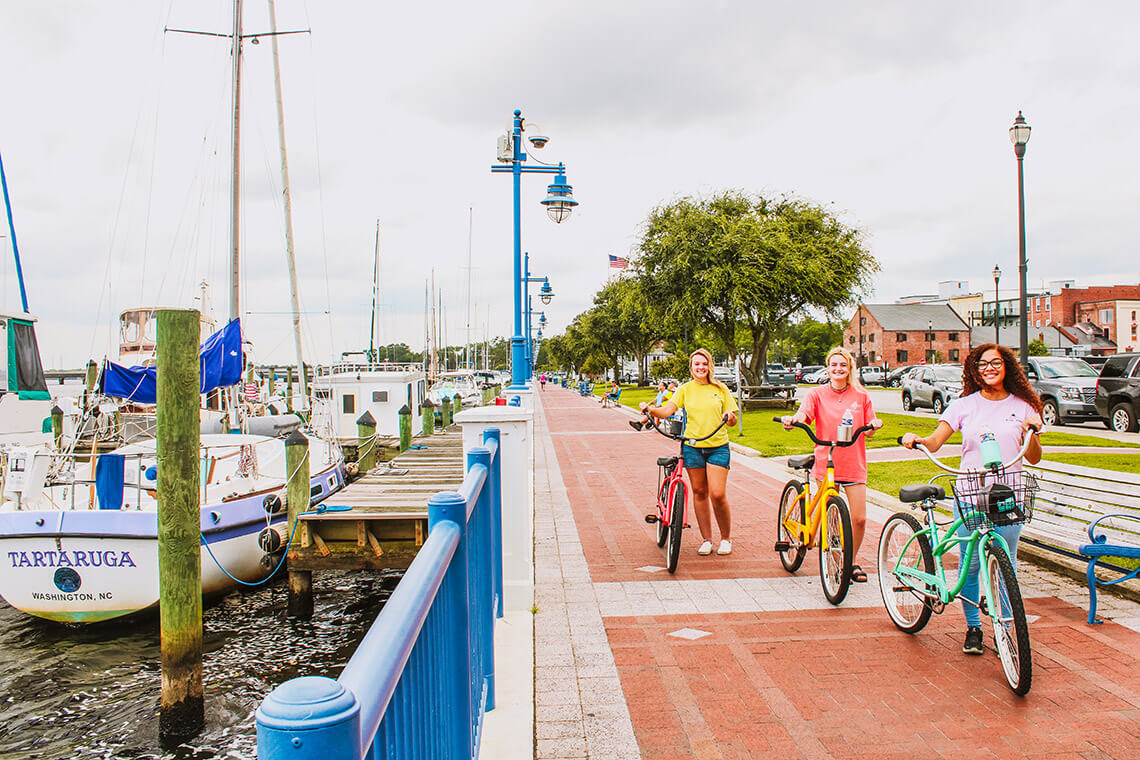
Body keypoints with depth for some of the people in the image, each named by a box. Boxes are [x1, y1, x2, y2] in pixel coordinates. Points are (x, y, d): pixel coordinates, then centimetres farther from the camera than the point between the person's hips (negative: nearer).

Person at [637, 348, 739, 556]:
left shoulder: (720, 389, 7)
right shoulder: (685, 389, 6)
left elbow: (732, 420, 7)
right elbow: (667, 410, -7)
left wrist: (730, 416, -17)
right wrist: (650, 410, -26)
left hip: (718, 447, -1)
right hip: (692, 446, 1)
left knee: (718, 494, -9)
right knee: (699, 492, 7)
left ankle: (726, 538, 12)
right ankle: (706, 540, 19)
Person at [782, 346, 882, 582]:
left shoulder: (861, 396, 8)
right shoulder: (817, 394, 3)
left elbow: (868, 431, 10)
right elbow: (803, 414, -14)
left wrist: (874, 425, -12)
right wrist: (791, 420, -36)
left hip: (854, 464, 1)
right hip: (825, 463, -1)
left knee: (859, 518, -3)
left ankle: (853, 562, 19)